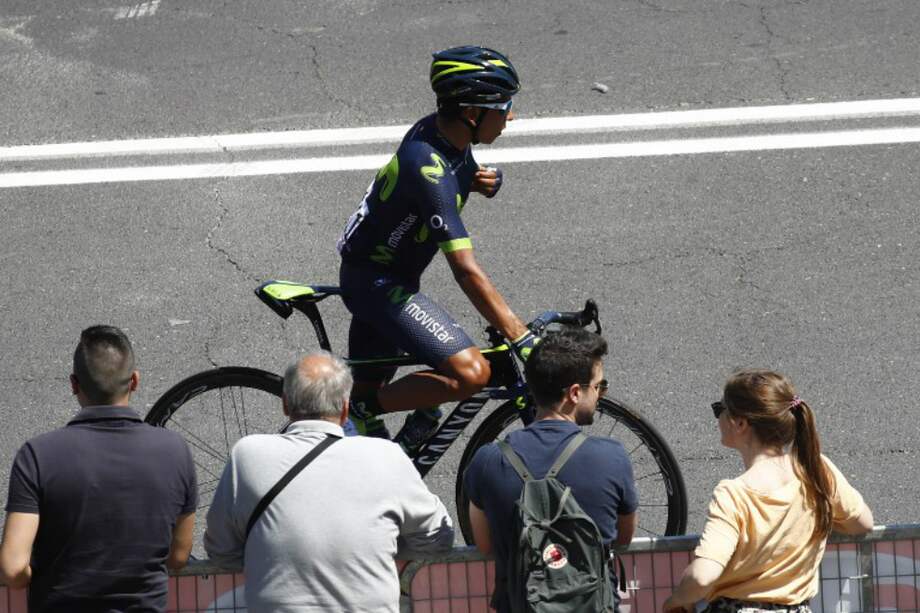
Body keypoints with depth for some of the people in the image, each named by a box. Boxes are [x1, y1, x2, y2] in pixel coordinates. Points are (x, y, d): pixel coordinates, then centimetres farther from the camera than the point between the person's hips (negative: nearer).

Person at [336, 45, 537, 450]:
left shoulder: (439, 130, -4)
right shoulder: (428, 168, -31)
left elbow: (460, 178, 20)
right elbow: (467, 272, -34)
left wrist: (486, 180, -5)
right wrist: (522, 340, -34)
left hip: (373, 275, 10)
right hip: (377, 282, -10)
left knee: (366, 394, 21)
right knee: (470, 374, -23)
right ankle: (367, 410, -5)